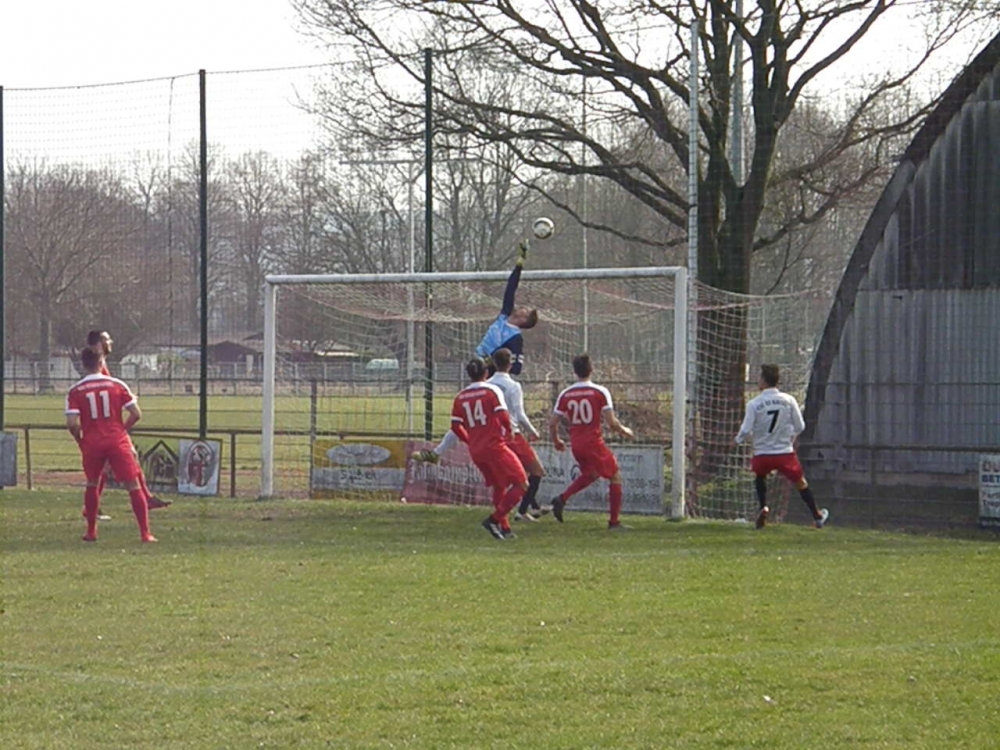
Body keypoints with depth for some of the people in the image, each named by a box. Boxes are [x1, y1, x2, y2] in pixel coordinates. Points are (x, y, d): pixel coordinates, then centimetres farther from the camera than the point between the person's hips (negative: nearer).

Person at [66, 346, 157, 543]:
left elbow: (72, 423, -11)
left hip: (91, 443, 1)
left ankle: (91, 532, 24)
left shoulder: (75, 392, -2)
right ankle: (145, 533, -7)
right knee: (133, 486, 0)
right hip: (118, 441, -1)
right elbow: (136, 414, -2)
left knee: (92, 484, 23)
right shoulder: (117, 385, 0)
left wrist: (80, 440, 7)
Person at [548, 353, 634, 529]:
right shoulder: (600, 392, -9)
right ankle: (614, 521, 8)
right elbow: (611, 422, -12)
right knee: (615, 476, 11)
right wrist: (623, 430, 8)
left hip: (576, 444, 5)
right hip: (594, 442, -5)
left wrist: (556, 441, 20)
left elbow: (552, 423, 2)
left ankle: (562, 499, 8)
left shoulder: (565, 395, 2)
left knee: (590, 474, 29)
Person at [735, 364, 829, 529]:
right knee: (800, 482, 17)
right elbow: (800, 426, 1)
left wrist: (739, 440, 11)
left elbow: (746, 430, -11)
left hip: (762, 454, 0)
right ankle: (817, 516, 26)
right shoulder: (789, 400, -4)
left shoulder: (753, 404, -11)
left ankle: (763, 508, 13)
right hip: (785, 453, 0)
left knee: (759, 476, 31)